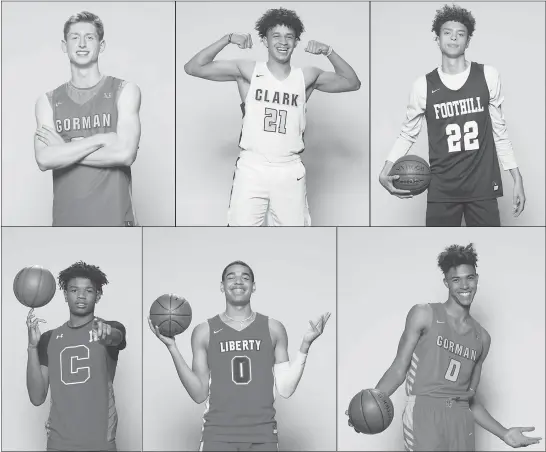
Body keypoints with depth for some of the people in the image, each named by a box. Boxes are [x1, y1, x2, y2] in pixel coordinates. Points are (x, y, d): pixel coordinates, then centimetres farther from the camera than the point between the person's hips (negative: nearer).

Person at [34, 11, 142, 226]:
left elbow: (125, 154, -11)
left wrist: (64, 150, -6)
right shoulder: (48, 101, 7)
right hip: (66, 218, 2)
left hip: (114, 217, -2)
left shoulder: (125, 91, 1)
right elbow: (44, 160, -8)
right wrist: (100, 139, -12)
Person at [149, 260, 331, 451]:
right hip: (218, 435, -1)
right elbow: (199, 394, 2)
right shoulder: (204, 331, 5)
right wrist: (173, 348, -4)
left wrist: (305, 345, -3)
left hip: (263, 436, 1)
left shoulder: (273, 329, 7)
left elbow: (285, 389, 4)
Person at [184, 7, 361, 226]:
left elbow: (352, 83, 11)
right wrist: (227, 39, -11)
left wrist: (329, 52, -1)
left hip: (289, 171, 2)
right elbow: (193, 68, -3)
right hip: (251, 168, -2)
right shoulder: (247, 71, 0)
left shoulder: (307, 77, 5)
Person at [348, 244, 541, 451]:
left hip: (461, 423, 4)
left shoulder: (482, 338, 16)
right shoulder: (424, 315, 3)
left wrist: (504, 434, 11)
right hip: (424, 416, -4)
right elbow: (399, 369, 0)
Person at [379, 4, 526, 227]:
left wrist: (517, 179, 6)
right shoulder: (424, 85, 1)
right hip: (441, 190, 0)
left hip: (483, 187, 1)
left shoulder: (487, 76, 2)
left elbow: (499, 131, 9)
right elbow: (408, 134, 10)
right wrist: (385, 172, -5)